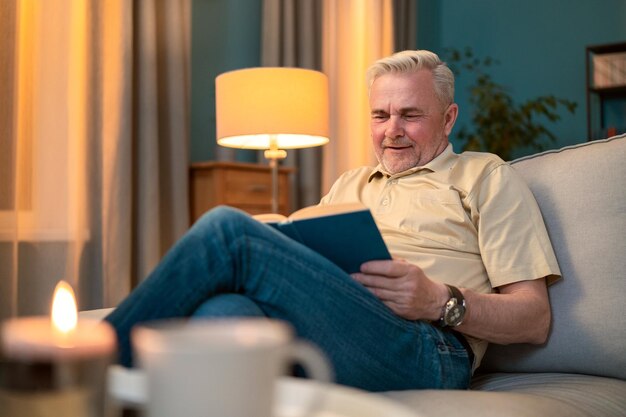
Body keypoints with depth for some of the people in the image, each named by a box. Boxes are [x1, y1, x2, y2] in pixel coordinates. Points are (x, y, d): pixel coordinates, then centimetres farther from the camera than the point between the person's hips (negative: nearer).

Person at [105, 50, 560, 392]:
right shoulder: (350, 184, 33)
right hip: (318, 338, 5)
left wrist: (439, 301, -11)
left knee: (228, 228, -22)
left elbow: (534, 320, 8)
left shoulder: (486, 176, 17)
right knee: (222, 309, -34)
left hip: (423, 348, -4)